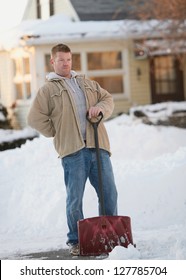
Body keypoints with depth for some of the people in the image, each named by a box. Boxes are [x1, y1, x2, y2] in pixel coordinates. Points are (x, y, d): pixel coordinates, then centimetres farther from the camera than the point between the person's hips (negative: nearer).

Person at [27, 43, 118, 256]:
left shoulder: (87, 83, 21)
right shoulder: (48, 89, 5)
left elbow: (108, 98, 20)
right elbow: (35, 118, 0)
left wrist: (99, 108, -2)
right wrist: (57, 133, 0)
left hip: (98, 146, 4)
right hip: (73, 151, -4)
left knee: (109, 193, 5)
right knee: (75, 199, -2)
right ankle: (75, 241, 7)